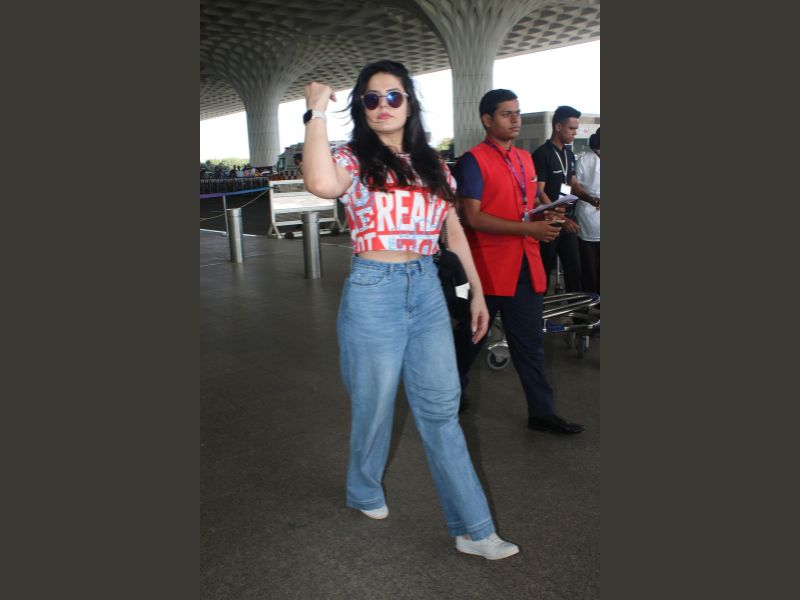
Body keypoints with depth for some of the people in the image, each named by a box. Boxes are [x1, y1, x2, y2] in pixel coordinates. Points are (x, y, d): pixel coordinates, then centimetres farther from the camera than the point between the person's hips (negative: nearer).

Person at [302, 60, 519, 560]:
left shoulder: (433, 165, 11)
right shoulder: (352, 159, -3)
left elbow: (454, 232, 15)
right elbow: (323, 184, -28)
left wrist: (477, 292, 13)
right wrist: (317, 111, -17)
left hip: (427, 289, 4)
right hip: (374, 292, -4)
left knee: (441, 409, 5)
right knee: (376, 406, 10)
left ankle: (474, 529, 13)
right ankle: (365, 491, 40)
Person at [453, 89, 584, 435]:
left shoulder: (524, 159, 14)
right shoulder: (474, 160, -10)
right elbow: (472, 217, -18)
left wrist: (544, 218, 0)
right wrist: (528, 229, -21)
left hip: (525, 265, 7)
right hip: (488, 267, -6)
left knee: (530, 342, 10)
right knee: (471, 337, 11)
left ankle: (541, 412, 20)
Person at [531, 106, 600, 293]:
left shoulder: (569, 153, 11)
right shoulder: (541, 154, -12)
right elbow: (539, 193, -16)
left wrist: (589, 198, -2)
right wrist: (561, 218, -21)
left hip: (568, 220, 7)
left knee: (574, 268, 9)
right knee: (544, 270, 3)